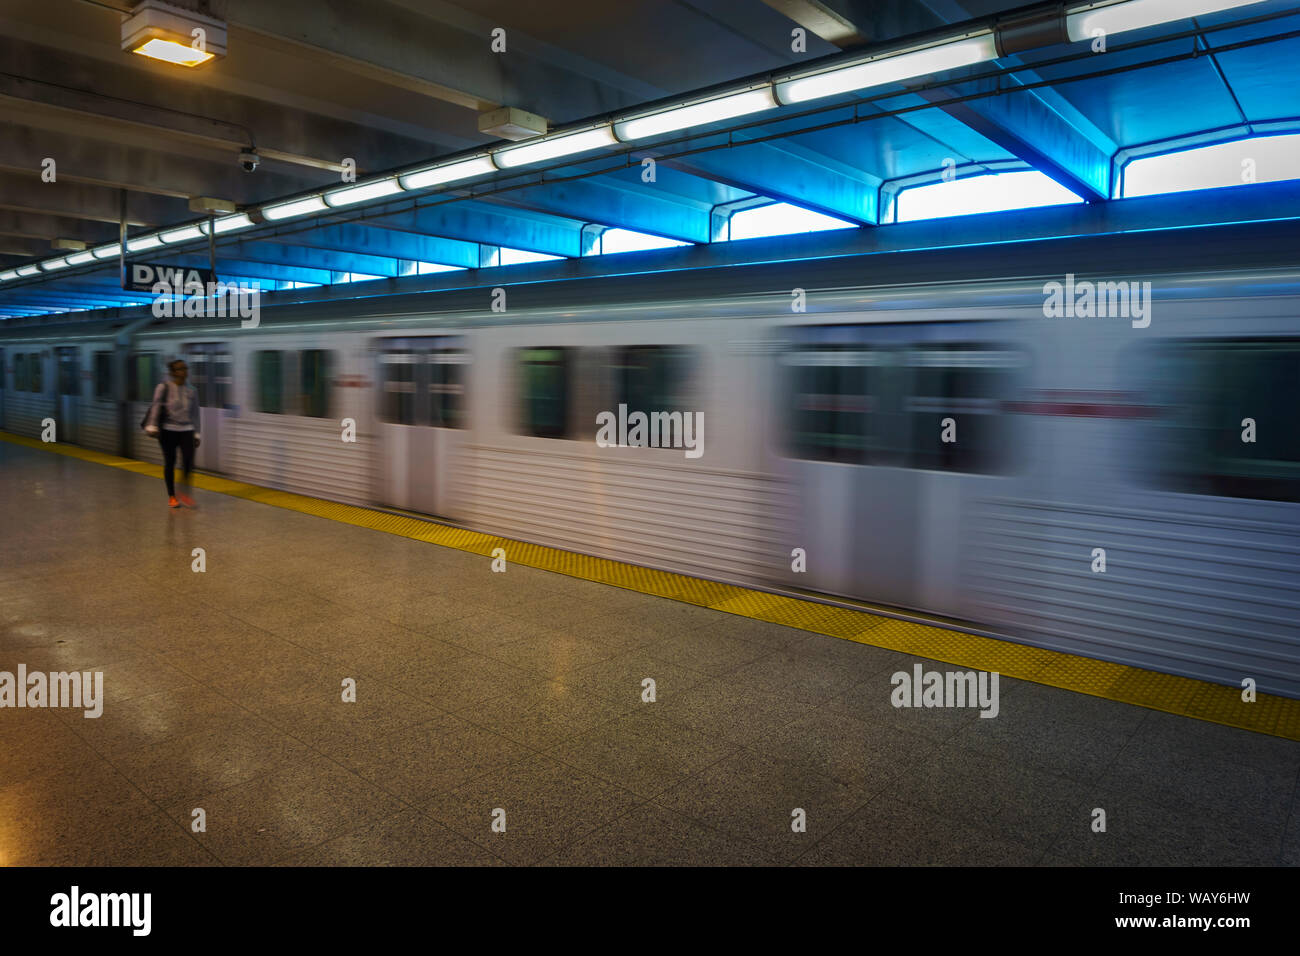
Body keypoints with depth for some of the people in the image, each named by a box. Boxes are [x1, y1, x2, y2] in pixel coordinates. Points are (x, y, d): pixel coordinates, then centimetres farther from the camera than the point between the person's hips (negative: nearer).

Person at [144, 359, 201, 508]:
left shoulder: (192, 391, 9)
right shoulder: (164, 387, -2)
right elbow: (156, 406, -9)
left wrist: (196, 434, 12)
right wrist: (152, 426, -19)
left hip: (187, 430, 3)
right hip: (168, 430, -2)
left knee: (189, 461, -12)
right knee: (170, 462, 3)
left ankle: (184, 493, 6)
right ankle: (171, 496, 16)